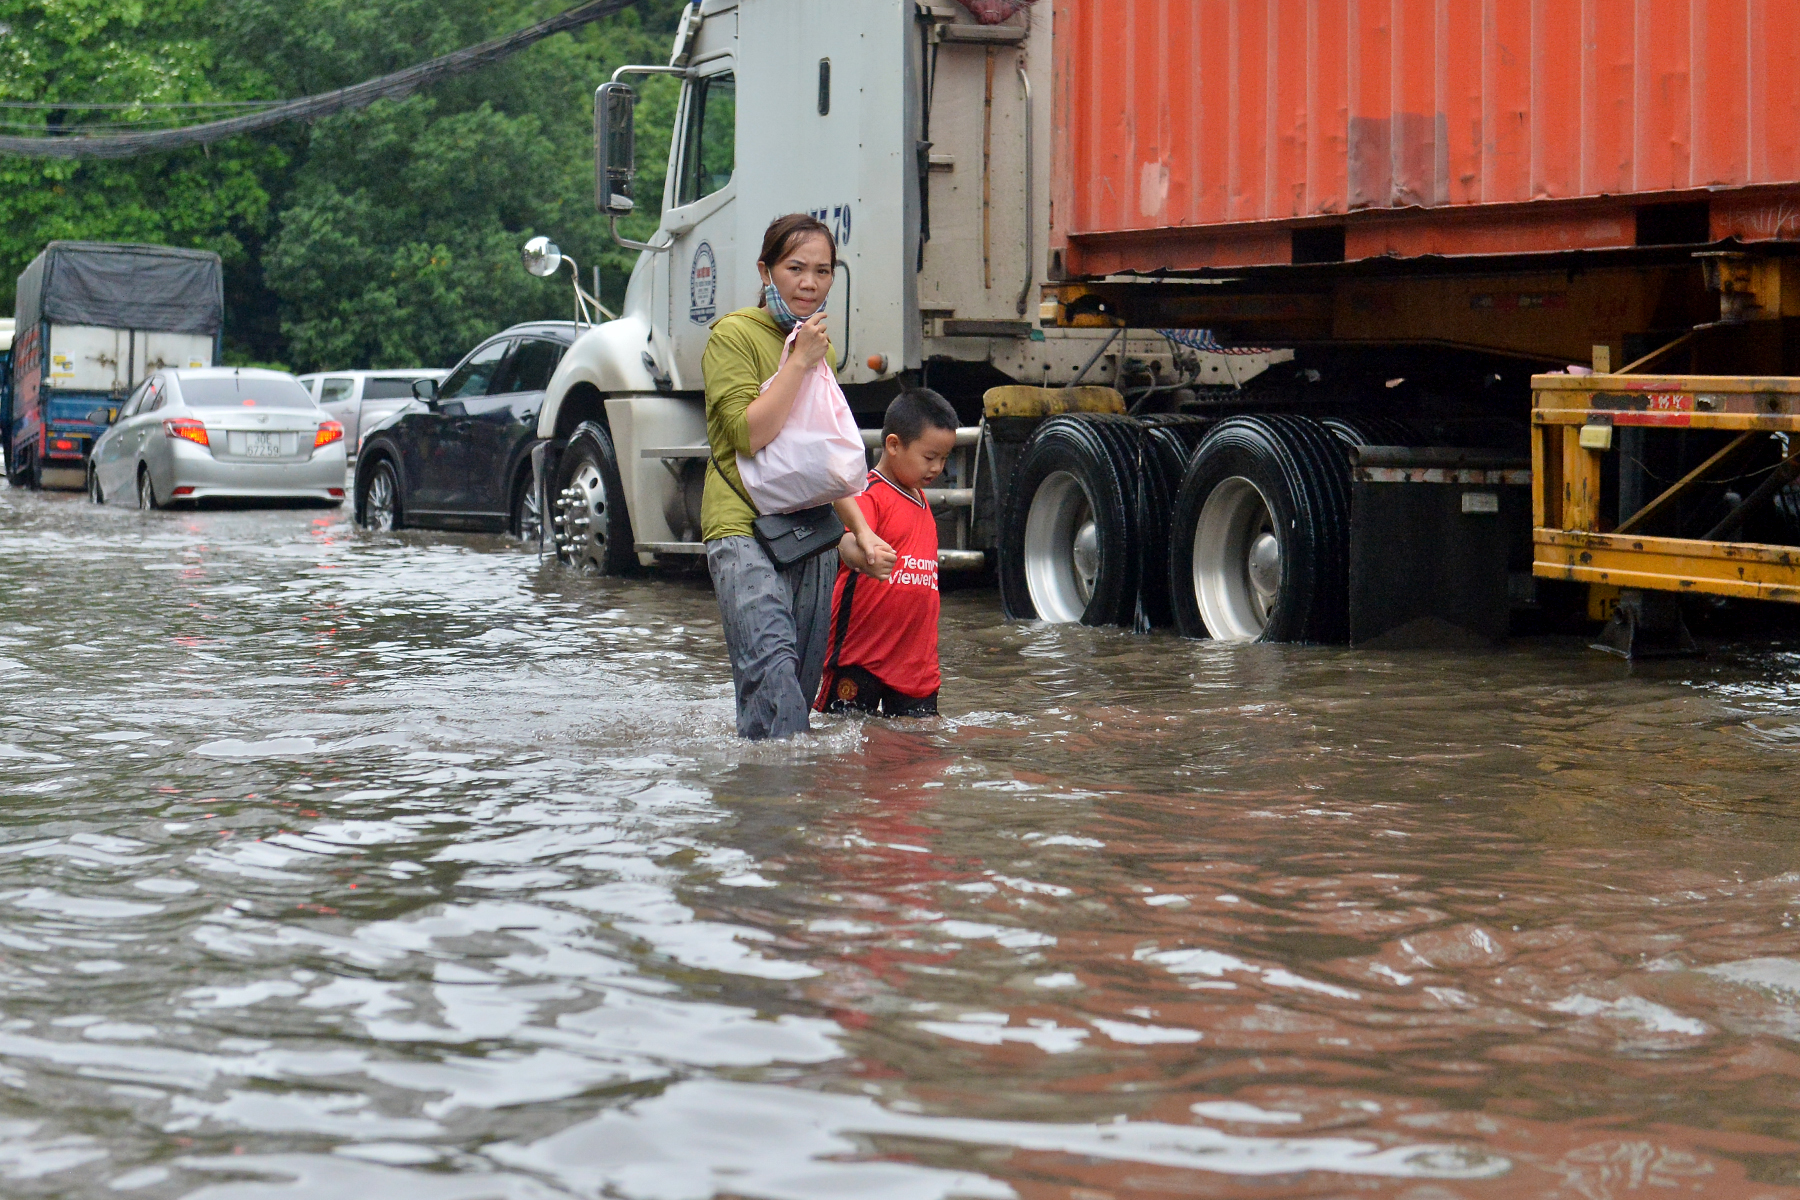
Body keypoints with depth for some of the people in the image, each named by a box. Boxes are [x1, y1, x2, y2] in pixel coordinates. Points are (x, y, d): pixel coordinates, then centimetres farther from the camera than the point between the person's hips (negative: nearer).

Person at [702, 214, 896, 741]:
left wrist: (861, 530, 19)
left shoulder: (819, 345, 19)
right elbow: (748, 435, -14)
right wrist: (800, 361, -11)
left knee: (802, 686, 3)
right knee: (772, 665, -26)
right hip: (744, 526, -7)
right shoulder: (734, 334, -3)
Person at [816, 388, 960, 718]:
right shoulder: (869, 495, -10)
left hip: (916, 657, 8)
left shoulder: (921, 502, 18)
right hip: (860, 652, -7)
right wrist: (865, 557, -54)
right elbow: (848, 542, -30)